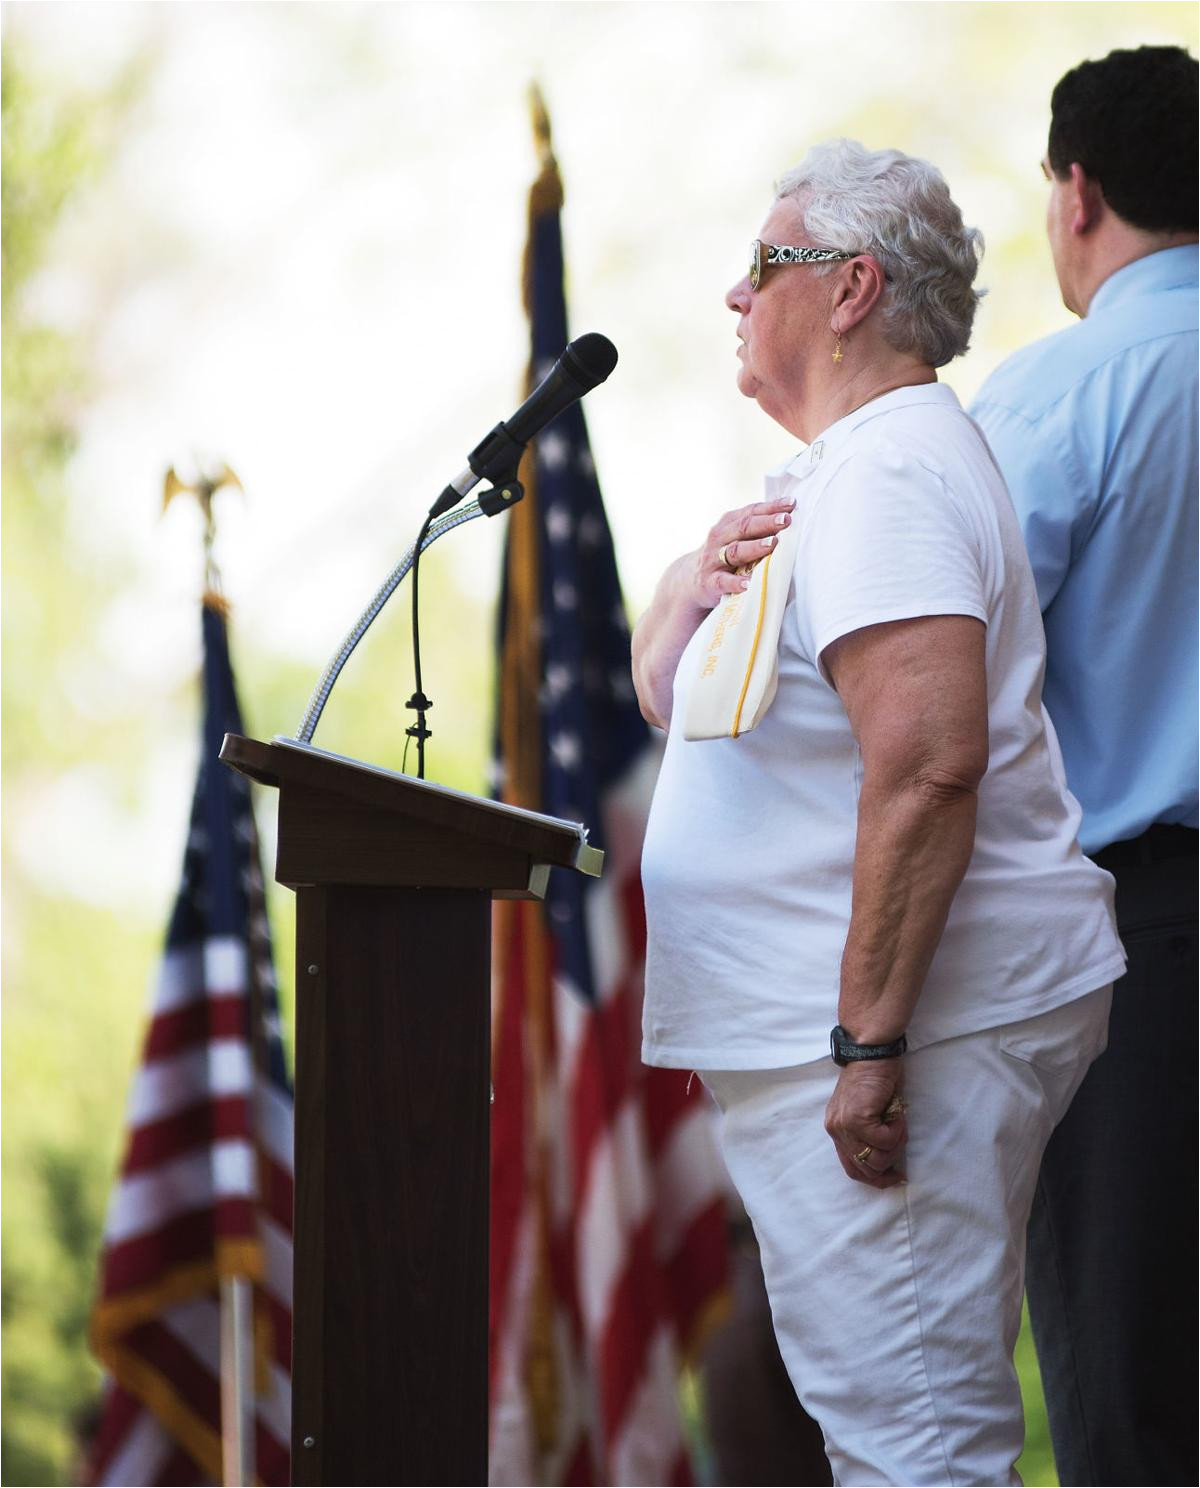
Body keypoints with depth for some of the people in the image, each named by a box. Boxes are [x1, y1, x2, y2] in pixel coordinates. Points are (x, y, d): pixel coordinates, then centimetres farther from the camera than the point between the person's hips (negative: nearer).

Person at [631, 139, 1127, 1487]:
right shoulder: (829, 475, 20)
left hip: (908, 1024, -11)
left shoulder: (887, 475, -16)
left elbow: (930, 762, -27)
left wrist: (870, 1044, -28)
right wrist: (695, 582, 2)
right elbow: (665, 698, 24)